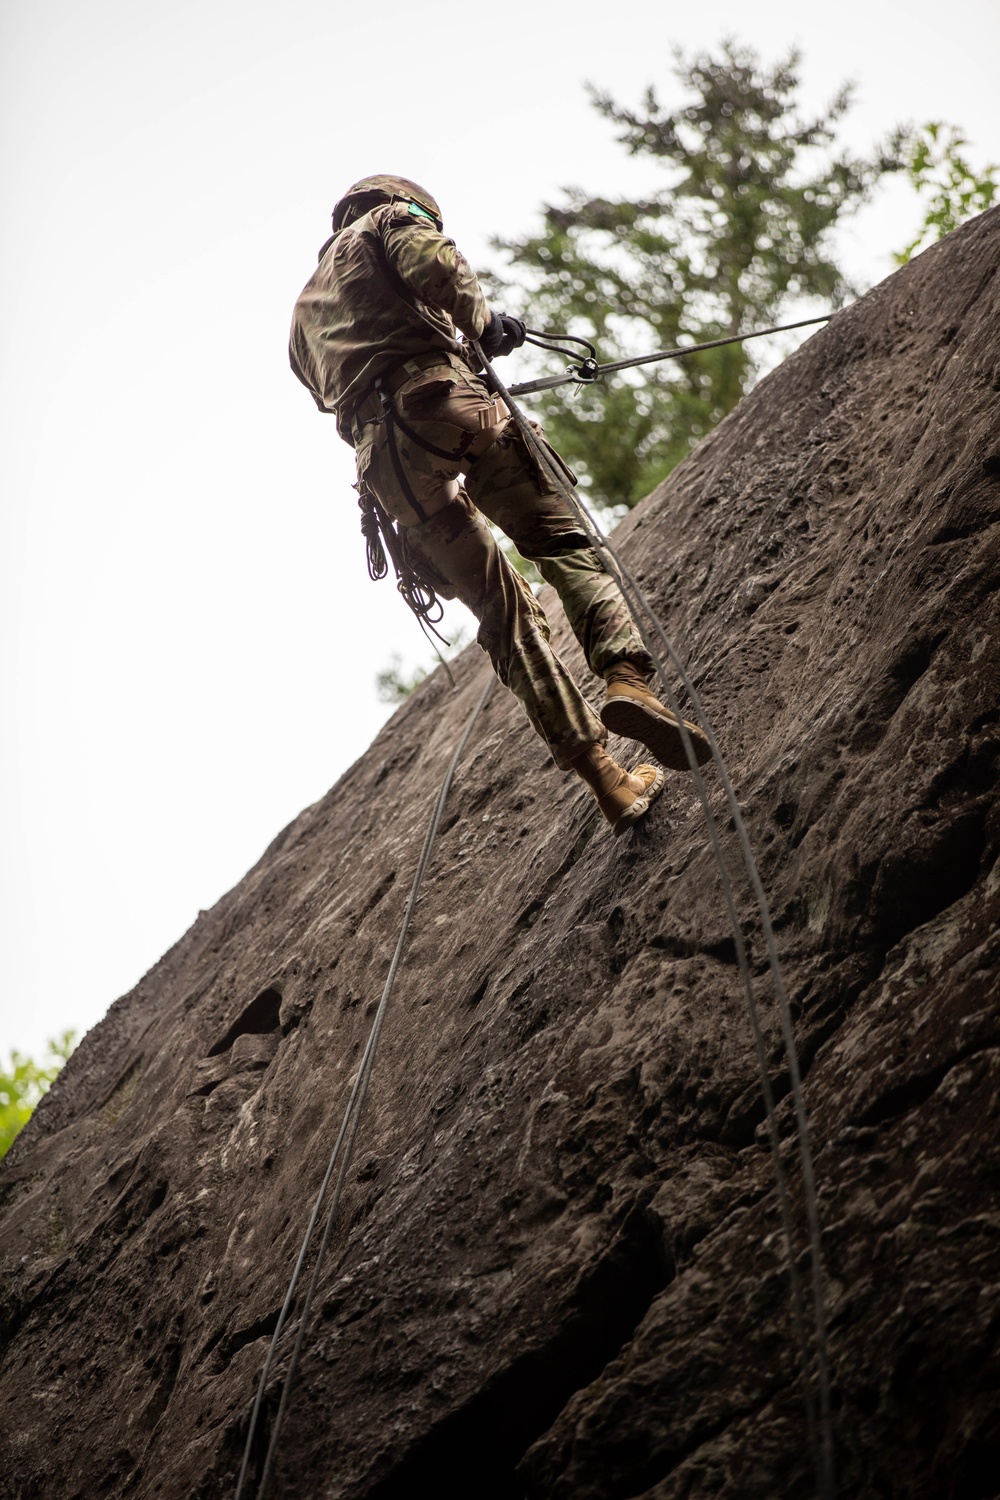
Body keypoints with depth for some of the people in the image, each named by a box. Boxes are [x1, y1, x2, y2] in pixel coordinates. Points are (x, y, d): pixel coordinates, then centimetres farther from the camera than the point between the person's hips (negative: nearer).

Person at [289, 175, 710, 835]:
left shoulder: (305, 311, 38)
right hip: (436, 399, -5)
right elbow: (437, 266, -3)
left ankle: (602, 774, -7)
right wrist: (482, 320, 12)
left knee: (503, 610, 1)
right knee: (564, 541, -2)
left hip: (381, 459, 5)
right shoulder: (391, 219, 20)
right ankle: (626, 676, -29)